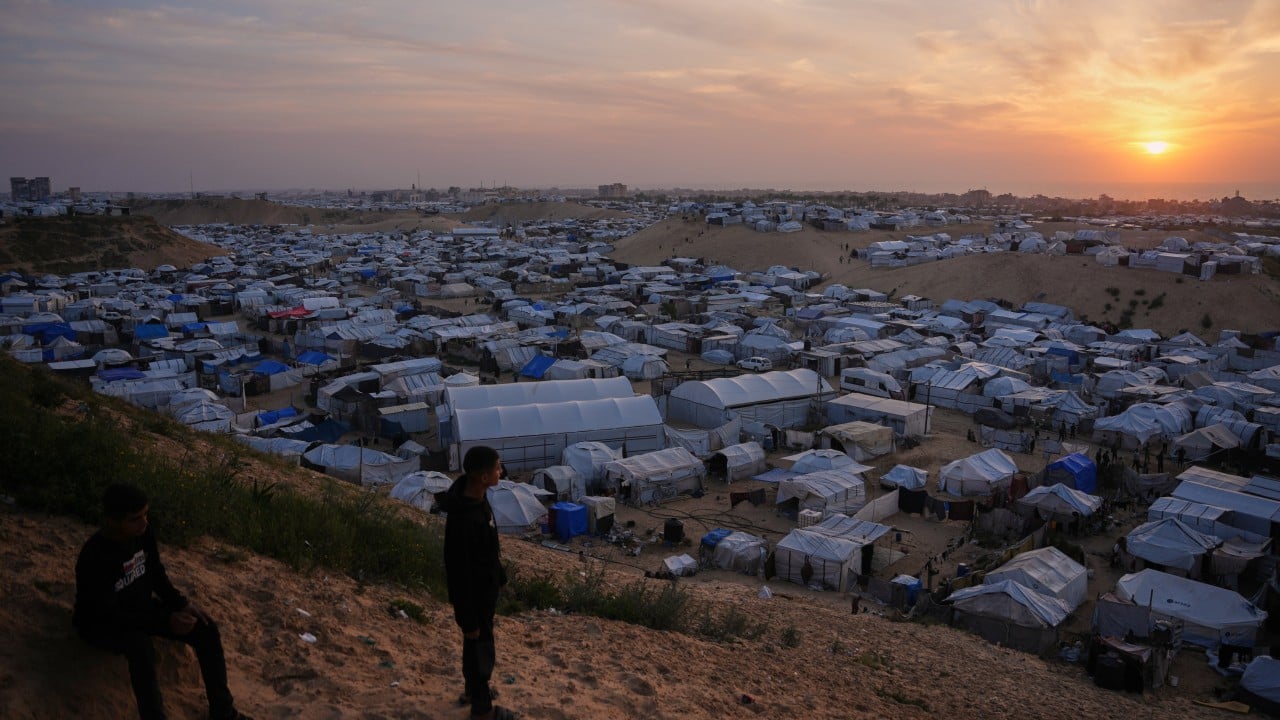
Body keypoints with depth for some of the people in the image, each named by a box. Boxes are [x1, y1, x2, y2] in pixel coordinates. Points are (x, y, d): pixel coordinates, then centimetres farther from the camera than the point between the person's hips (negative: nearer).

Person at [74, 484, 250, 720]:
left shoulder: (143, 533, -12)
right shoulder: (94, 558, -32)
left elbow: (156, 574, 4)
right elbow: (109, 614, -29)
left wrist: (181, 604, -10)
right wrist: (165, 621, -31)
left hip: (139, 606, 7)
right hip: (101, 623, -7)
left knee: (205, 629, -9)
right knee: (141, 647, -39)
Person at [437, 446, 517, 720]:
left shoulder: (475, 495, -8)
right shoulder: (463, 520, -37)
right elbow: (460, 572, -29)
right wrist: (468, 618, -20)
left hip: (485, 586, 9)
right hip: (474, 592, -9)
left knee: (477, 644, 27)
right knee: (480, 647, 12)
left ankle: (472, 690, 49)